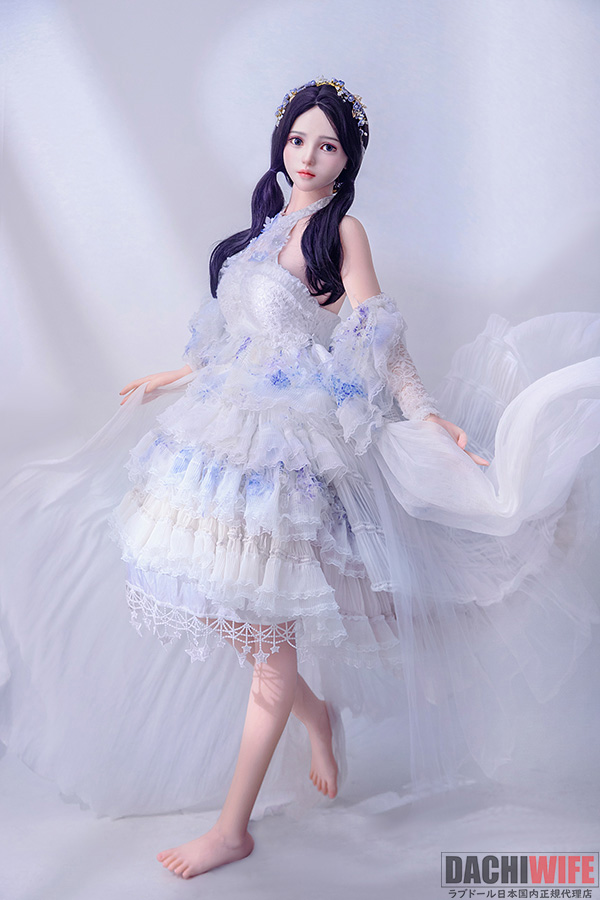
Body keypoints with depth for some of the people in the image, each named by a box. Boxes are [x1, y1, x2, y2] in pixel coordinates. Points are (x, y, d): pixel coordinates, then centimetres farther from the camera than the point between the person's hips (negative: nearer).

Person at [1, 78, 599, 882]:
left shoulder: (343, 229, 1)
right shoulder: (267, 226, 19)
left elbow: (375, 340, -6)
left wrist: (427, 415, -20)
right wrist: (174, 378, 33)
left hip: (292, 435, -7)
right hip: (231, 419, 7)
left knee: (266, 631, -3)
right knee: (216, 601, 6)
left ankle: (233, 829, 11)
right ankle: (319, 713, 31)